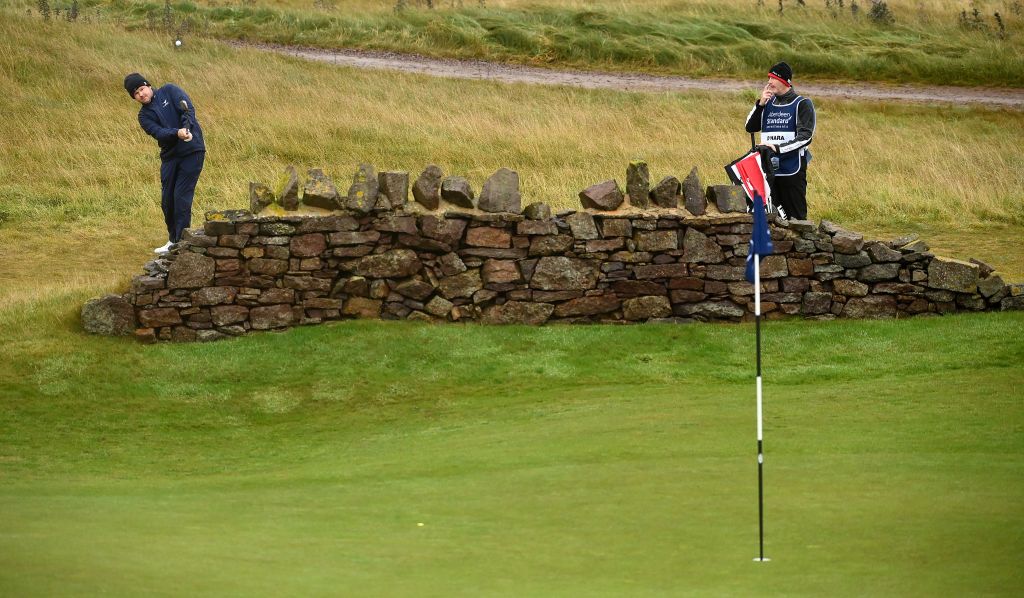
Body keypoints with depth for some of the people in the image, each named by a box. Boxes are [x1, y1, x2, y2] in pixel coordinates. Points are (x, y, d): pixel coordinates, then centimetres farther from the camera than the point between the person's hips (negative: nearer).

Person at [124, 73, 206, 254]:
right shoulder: (144, 115, 6)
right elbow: (159, 133, -12)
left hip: (192, 151, -5)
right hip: (170, 156, 5)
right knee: (167, 200, 7)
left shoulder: (169, 91, 1)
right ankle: (173, 241, 24)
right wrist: (177, 133, -31)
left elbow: (189, 108, -12)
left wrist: (186, 129, -29)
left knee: (182, 197, -9)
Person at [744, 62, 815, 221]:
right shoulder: (768, 104, 13)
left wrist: (778, 148, -22)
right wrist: (760, 104, -4)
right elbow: (750, 127, 9)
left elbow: (805, 136, -13)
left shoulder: (802, 104, -3)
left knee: (796, 216, -3)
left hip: (792, 170, -5)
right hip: (769, 169, 5)